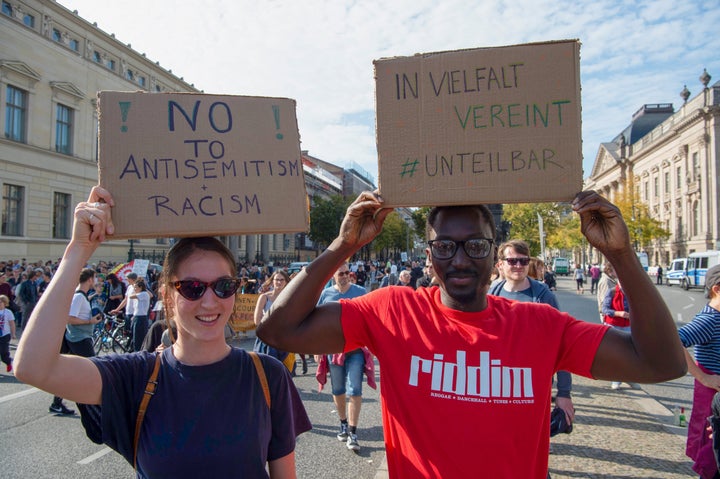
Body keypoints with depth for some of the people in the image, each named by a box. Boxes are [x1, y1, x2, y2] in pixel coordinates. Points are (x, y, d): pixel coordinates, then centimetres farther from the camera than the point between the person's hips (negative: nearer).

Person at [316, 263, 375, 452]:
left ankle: (352, 433, 2)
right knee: (338, 391, 15)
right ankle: (343, 424, 35)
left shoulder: (360, 292, -1)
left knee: (354, 391, -6)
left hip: (356, 348, -2)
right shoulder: (326, 294, 1)